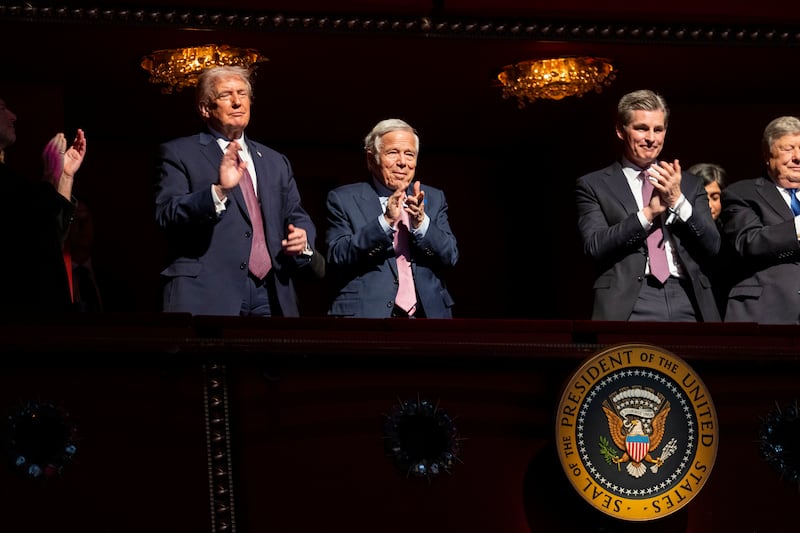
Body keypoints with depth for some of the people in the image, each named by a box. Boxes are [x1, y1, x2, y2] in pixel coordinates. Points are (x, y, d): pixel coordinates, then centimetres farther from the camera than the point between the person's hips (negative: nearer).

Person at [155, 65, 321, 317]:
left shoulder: (276, 162, 24)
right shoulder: (179, 153, 6)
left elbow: (296, 216, 25)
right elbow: (166, 215, -7)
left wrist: (303, 238, 0)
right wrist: (218, 191, -23)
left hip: (270, 295, 5)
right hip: (207, 295, -5)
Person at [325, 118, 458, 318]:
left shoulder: (434, 199, 14)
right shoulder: (343, 200, 4)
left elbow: (450, 257, 4)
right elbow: (337, 257, -9)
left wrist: (421, 222, -14)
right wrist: (385, 221, -20)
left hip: (429, 313, 3)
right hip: (366, 314, -3)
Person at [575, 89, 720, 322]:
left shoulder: (690, 185, 19)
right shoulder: (594, 186, 10)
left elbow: (712, 247, 10)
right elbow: (595, 246, -3)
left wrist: (678, 202, -5)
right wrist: (648, 213, -11)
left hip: (687, 304, 3)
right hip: (630, 307, -3)